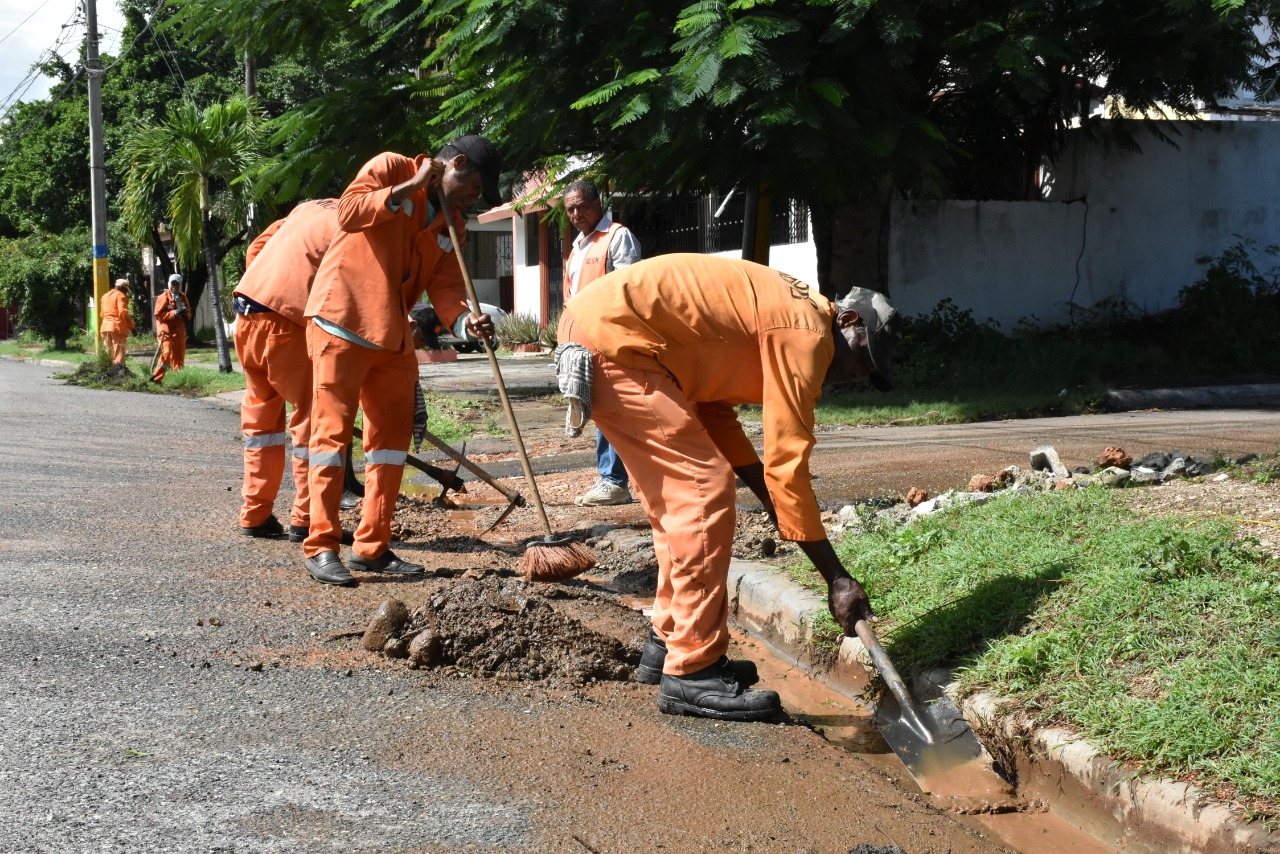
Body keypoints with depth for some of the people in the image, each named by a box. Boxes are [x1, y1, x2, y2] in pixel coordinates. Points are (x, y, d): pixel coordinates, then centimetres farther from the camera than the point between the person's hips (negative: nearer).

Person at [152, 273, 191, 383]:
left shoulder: (182, 297, 11)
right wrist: (173, 313, -21)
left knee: (179, 356, 10)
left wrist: (185, 313, -5)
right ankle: (156, 377, -17)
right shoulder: (164, 297, -7)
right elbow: (158, 314, -12)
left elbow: (189, 312, 20)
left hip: (179, 331, 6)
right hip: (166, 330, -6)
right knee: (166, 353, -19)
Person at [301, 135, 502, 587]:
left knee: (392, 436, 6)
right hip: (342, 323, -7)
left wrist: (465, 321, -19)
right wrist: (411, 186, -19)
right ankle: (320, 547, -2)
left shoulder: (454, 226, 12)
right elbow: (348, 210, -21)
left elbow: (445, 286, 0)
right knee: (332, 432, -6)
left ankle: (372, 546, 13)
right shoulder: (391, 167, -4)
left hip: (394, 337, 7)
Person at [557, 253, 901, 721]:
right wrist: (837, 578, -9)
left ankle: (668, 642, 26)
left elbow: (712, 413, 19)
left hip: (586, 326, 11)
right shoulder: (807, 331, -10)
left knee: (679, 496, 16)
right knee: (706, 490, -9)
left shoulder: (780, 310, 19)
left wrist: (777, 507, 13)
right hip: (609, 337, -11)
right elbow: (787, 462, -14)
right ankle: (692, 674, -5)